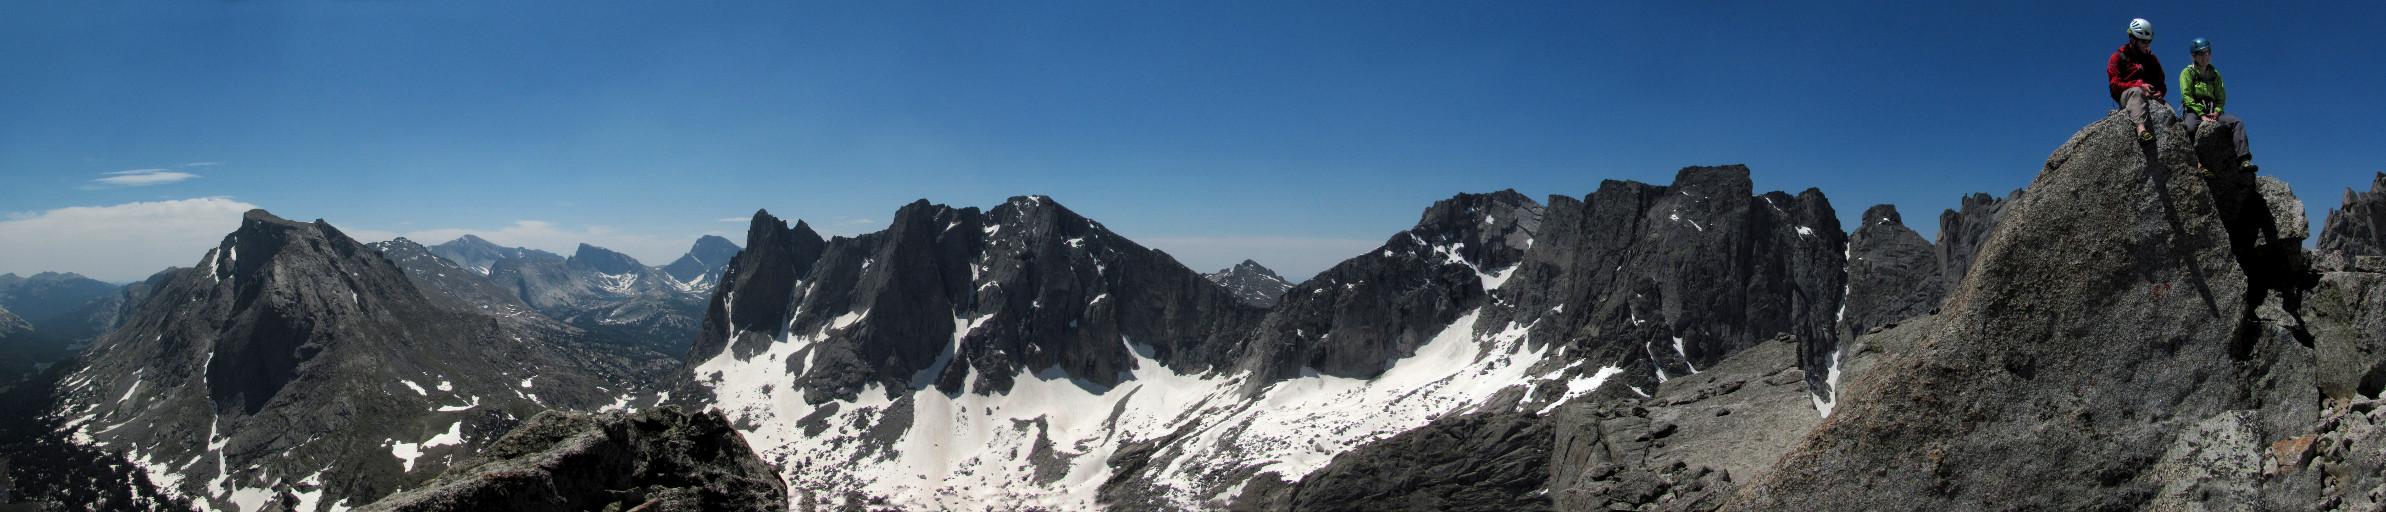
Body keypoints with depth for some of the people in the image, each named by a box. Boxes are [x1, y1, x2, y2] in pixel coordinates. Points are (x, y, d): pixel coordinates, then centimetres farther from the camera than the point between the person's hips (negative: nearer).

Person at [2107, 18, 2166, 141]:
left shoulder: (2151, 59, 24)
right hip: (2125, 96, -5)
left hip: (2150, 98, 5)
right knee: (2137, 92, -41)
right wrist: (2140, 85, -14)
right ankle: (2141, 128, -62)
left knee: (2165, 105, -29)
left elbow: (2161, 84, 22)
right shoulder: (2119, 57, 9)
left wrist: (2159, 93, -3)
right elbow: (2115, 84, -2)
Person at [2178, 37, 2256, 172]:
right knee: (2191, 127, -38)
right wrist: (2202, 115, -16)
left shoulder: (2215, 74, 20)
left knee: (2237, 122, -20)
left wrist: (2216, 112, -7)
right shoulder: (2187, 73, 5)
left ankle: (2243, 160, -27)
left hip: (2212, 112, 5)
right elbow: (2187, 97, -6)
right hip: (2194, 111, -5)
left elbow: (2221, 98, 16)